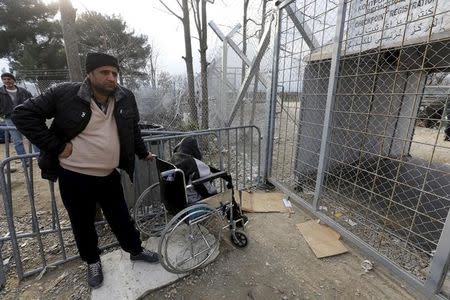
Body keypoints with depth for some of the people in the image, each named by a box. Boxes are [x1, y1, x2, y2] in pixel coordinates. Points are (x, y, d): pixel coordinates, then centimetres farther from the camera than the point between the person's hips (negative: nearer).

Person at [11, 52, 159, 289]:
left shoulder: (126, 98, -1)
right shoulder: (65, 94, -12)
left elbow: (133, 129, 13)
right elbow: (23, 114, -7)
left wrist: (143, 153, 17)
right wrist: (56, 146, -13)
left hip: (110, 176, 2)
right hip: (74, 177, -2)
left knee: (121, 218, 17)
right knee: (83, 224, 18)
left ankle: (136, 250, 41)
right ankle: (92, 262, 44)